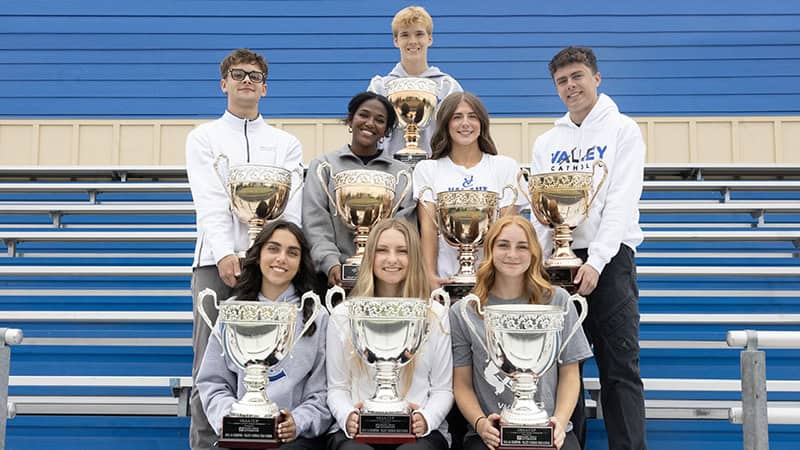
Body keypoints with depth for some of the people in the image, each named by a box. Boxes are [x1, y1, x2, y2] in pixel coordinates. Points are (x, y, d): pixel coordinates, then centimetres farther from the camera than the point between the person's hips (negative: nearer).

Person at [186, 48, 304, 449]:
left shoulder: (286, 144, 16)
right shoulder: (203, 138, 12)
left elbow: (291, 206, 2)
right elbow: (209, 203, -3)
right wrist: (224, 255, -19)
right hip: (217, 263, -1)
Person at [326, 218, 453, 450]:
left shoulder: (435, 314, 9)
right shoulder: (342, 315, 10)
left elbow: (443, 388, 8)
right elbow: (337, 387, 10)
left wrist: (427, 419, -12)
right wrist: (347, 417, -11)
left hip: (419, 431, 0)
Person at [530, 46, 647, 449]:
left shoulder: (623, 131, 3)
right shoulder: (546, 143, 16)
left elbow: (621, 202, -8)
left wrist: (596, 261, -18)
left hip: (610, 259, -4)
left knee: (619, 368, -3)